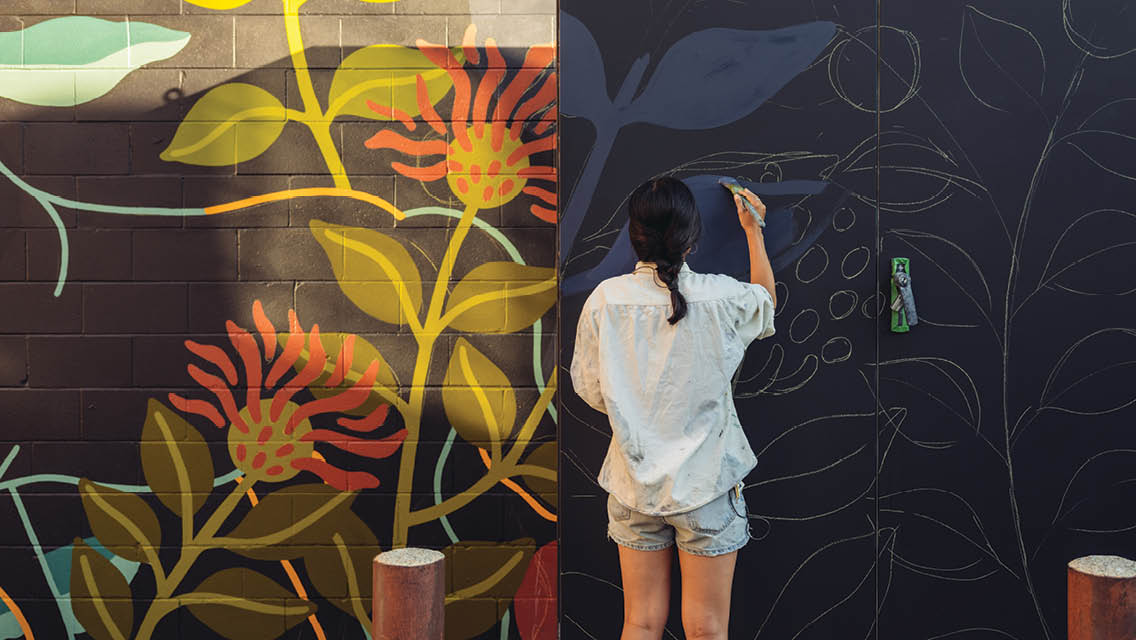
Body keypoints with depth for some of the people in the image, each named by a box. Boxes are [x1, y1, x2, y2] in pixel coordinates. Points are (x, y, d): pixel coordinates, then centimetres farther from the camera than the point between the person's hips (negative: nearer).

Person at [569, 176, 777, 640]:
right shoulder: (720, 297, -12)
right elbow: (767, 302, 13)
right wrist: (753, 231, 23)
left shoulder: (605, 299, -9)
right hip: (706, 480, -2)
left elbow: (590, 389, 1)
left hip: (634, 483, 2)